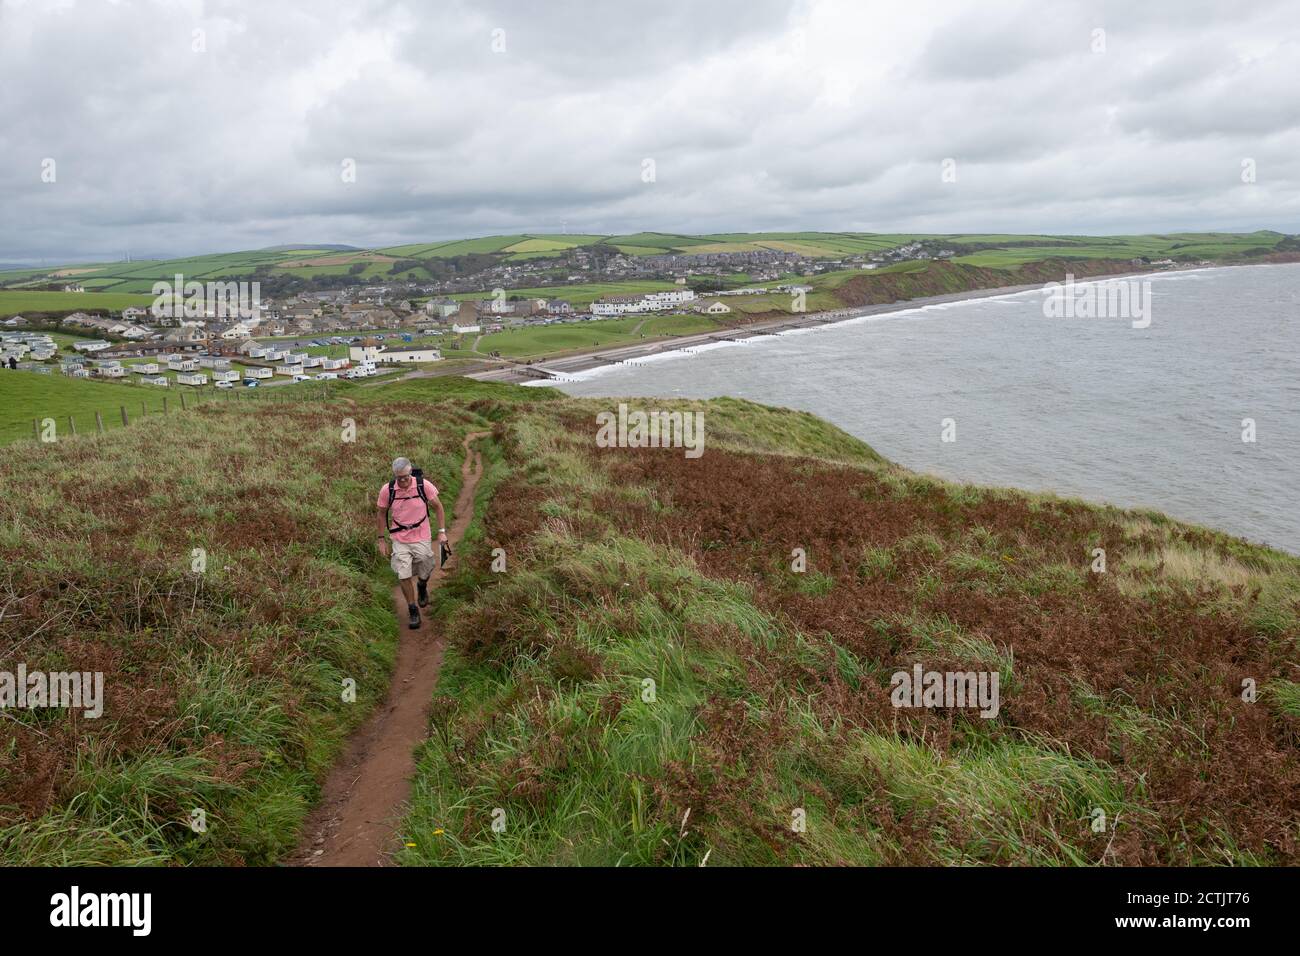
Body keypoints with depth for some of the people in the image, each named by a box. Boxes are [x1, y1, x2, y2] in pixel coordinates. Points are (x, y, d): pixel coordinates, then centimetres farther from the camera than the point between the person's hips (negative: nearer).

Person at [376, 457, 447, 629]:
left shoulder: (424, 485, -16)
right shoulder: (387, 490, -13)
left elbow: (438, 506, -2)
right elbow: (382, 513, 3)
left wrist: (442, 531, -6)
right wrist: (382, 539, 3)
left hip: (422, 538, 0)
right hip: (400, 540, 0)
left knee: (424, 574, 10)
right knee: (404, 576, -6)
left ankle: (422, 587, 48)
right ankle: (413, 611, 13)